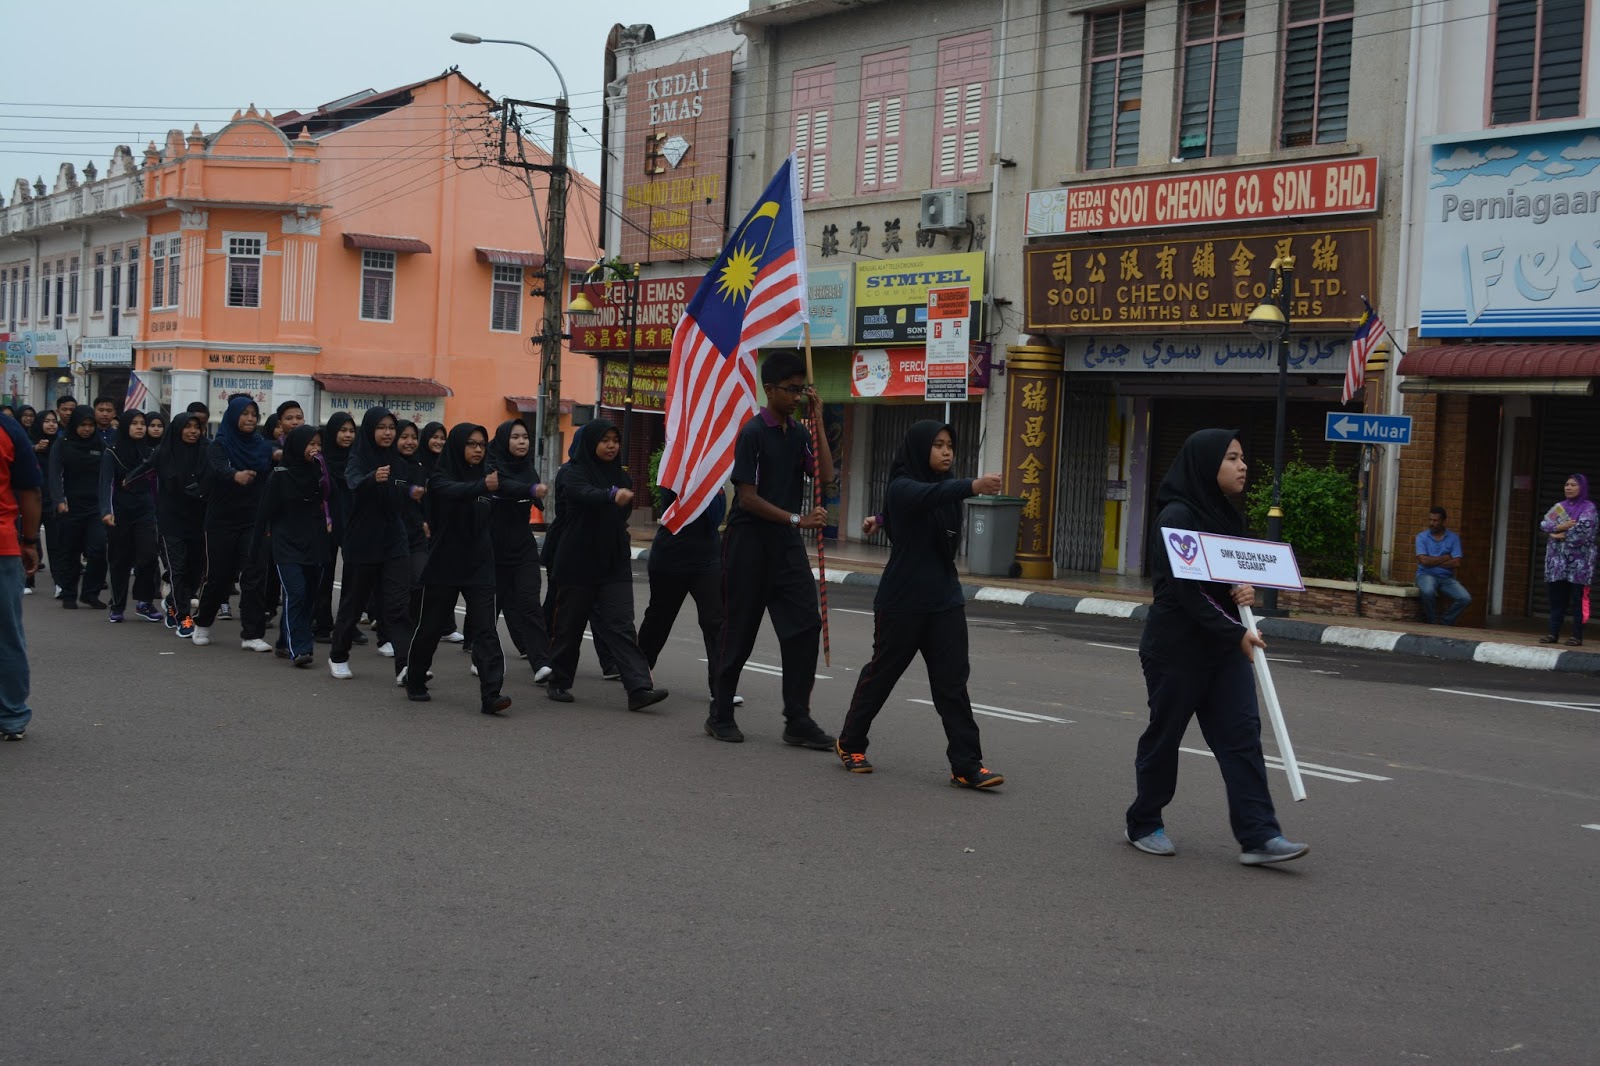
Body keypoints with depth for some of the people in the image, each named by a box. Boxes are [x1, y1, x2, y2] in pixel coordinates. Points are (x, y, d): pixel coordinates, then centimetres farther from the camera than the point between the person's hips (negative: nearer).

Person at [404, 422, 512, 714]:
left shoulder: (485, 474, 8)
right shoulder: (440, 477, -7)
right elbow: (455, 491, -33)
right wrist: (483, 486, -50)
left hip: (479, 566, 3)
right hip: (444, 564, -3)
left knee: (485, 629, -9)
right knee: (431, 626, 9)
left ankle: (490, 695, -17)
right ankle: (415, 682, 31)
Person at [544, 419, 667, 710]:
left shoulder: (620, 476, 11)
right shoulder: (572, 472, -8)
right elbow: (584, 494, -31)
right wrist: (613, 495, -48)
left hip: (614, 564, 4)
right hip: (578, 563, -4)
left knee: (621, 625, -7)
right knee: (570, 624, 5)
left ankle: (639, 688, -17)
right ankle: (559, 683, 23)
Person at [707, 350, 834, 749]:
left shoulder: (798, 432, 10)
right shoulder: (753, 432, -10)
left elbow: (825, 475, -4)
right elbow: (747, 497, -14)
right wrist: (797, 519, -18)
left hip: (786, 544, 6)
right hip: (749, 541, -6)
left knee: (805, 624, -4)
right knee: (740, 630, 3)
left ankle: (798, 720, -1)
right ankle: (720, 714, 17)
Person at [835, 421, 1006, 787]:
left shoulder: (944, 485, 10)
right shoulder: (902, 488, -13)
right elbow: (931, 495, -36)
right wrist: (973, 485, -52)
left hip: (945, 601, 5)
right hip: (902, 602, -5)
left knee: (953, 681, -2)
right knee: (883, 672, 8)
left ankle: (966, 766, -4)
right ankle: (850, 743, 28)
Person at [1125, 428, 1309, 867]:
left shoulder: (1227, 516, 10)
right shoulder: (1177, 517, -15)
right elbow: (1186, 590, -19)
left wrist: (1244, 591, -6)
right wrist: (1237, 634, -20)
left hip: (1223, 647, 7)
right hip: (1176, 645, -7)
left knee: (1241, 733, -3)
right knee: (1165, 733, 6)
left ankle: (1258, 836, -6)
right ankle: (1144, 825, 22)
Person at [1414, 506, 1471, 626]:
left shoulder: (1453, 538, 4)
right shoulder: (1422, 537, 1)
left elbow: (1456, 562, -6)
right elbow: (1424, 560, -12)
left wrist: (1433, 561, -8)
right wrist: (1445, 558, -5)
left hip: (1447, 577, 2)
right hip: (1426, 575, -2)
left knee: (1465, 598, -21)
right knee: (1428, 591, -37)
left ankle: (1444, 623, 0)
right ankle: (1433, 623, -12)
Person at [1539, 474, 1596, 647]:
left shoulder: (1588, 507, -2)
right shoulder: (1559, 507, 14)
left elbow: (1582, 529, -17)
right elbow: (1543, 524, 4)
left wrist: (1561, 536, -9)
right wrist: (1560, 526, -13)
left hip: (1578, 561, -5)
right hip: (1557, 560, 5)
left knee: (1578, 600, -3)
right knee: (1557, 598, 5)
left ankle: (1577, 636, 0)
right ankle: (1554, 633, 8)